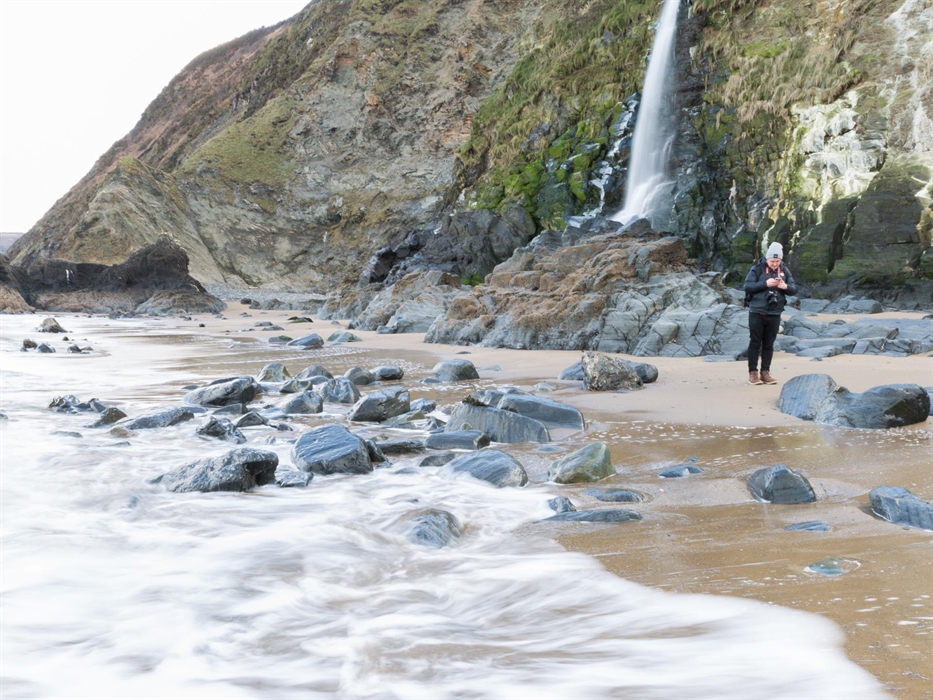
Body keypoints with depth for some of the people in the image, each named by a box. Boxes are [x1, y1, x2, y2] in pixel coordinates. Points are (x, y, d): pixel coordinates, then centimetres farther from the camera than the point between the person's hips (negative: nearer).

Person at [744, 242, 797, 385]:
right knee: (755, 343, 1)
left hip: (774, 314, 3)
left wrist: (785, 287, -17)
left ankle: (765, 372, 11)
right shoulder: (757, 269, -5)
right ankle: (753, 372, 6)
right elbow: (747, 286, -13)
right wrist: (765, 284, -23)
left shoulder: (784, 271, 6)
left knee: (769, 344, 6)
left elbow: (794, 290, 5)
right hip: (757, 313, -3)